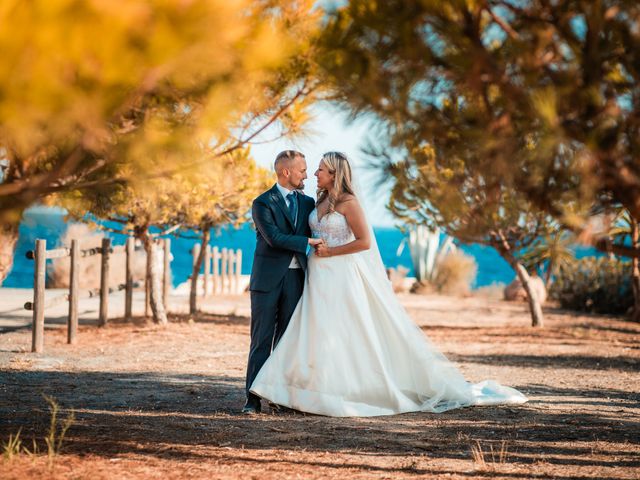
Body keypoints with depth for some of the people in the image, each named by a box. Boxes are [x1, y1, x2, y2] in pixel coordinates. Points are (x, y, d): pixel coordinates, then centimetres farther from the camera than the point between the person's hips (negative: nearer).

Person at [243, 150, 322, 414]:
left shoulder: (307, 202, 12)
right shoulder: (263, 203, -5)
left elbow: (317, 234, 17)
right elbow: (274, 237, -16)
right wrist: (309, 242, -15)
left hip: (295, 277, 4)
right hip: (267, 279, -4)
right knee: (261, 340, -3)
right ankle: (253, 398, -1)